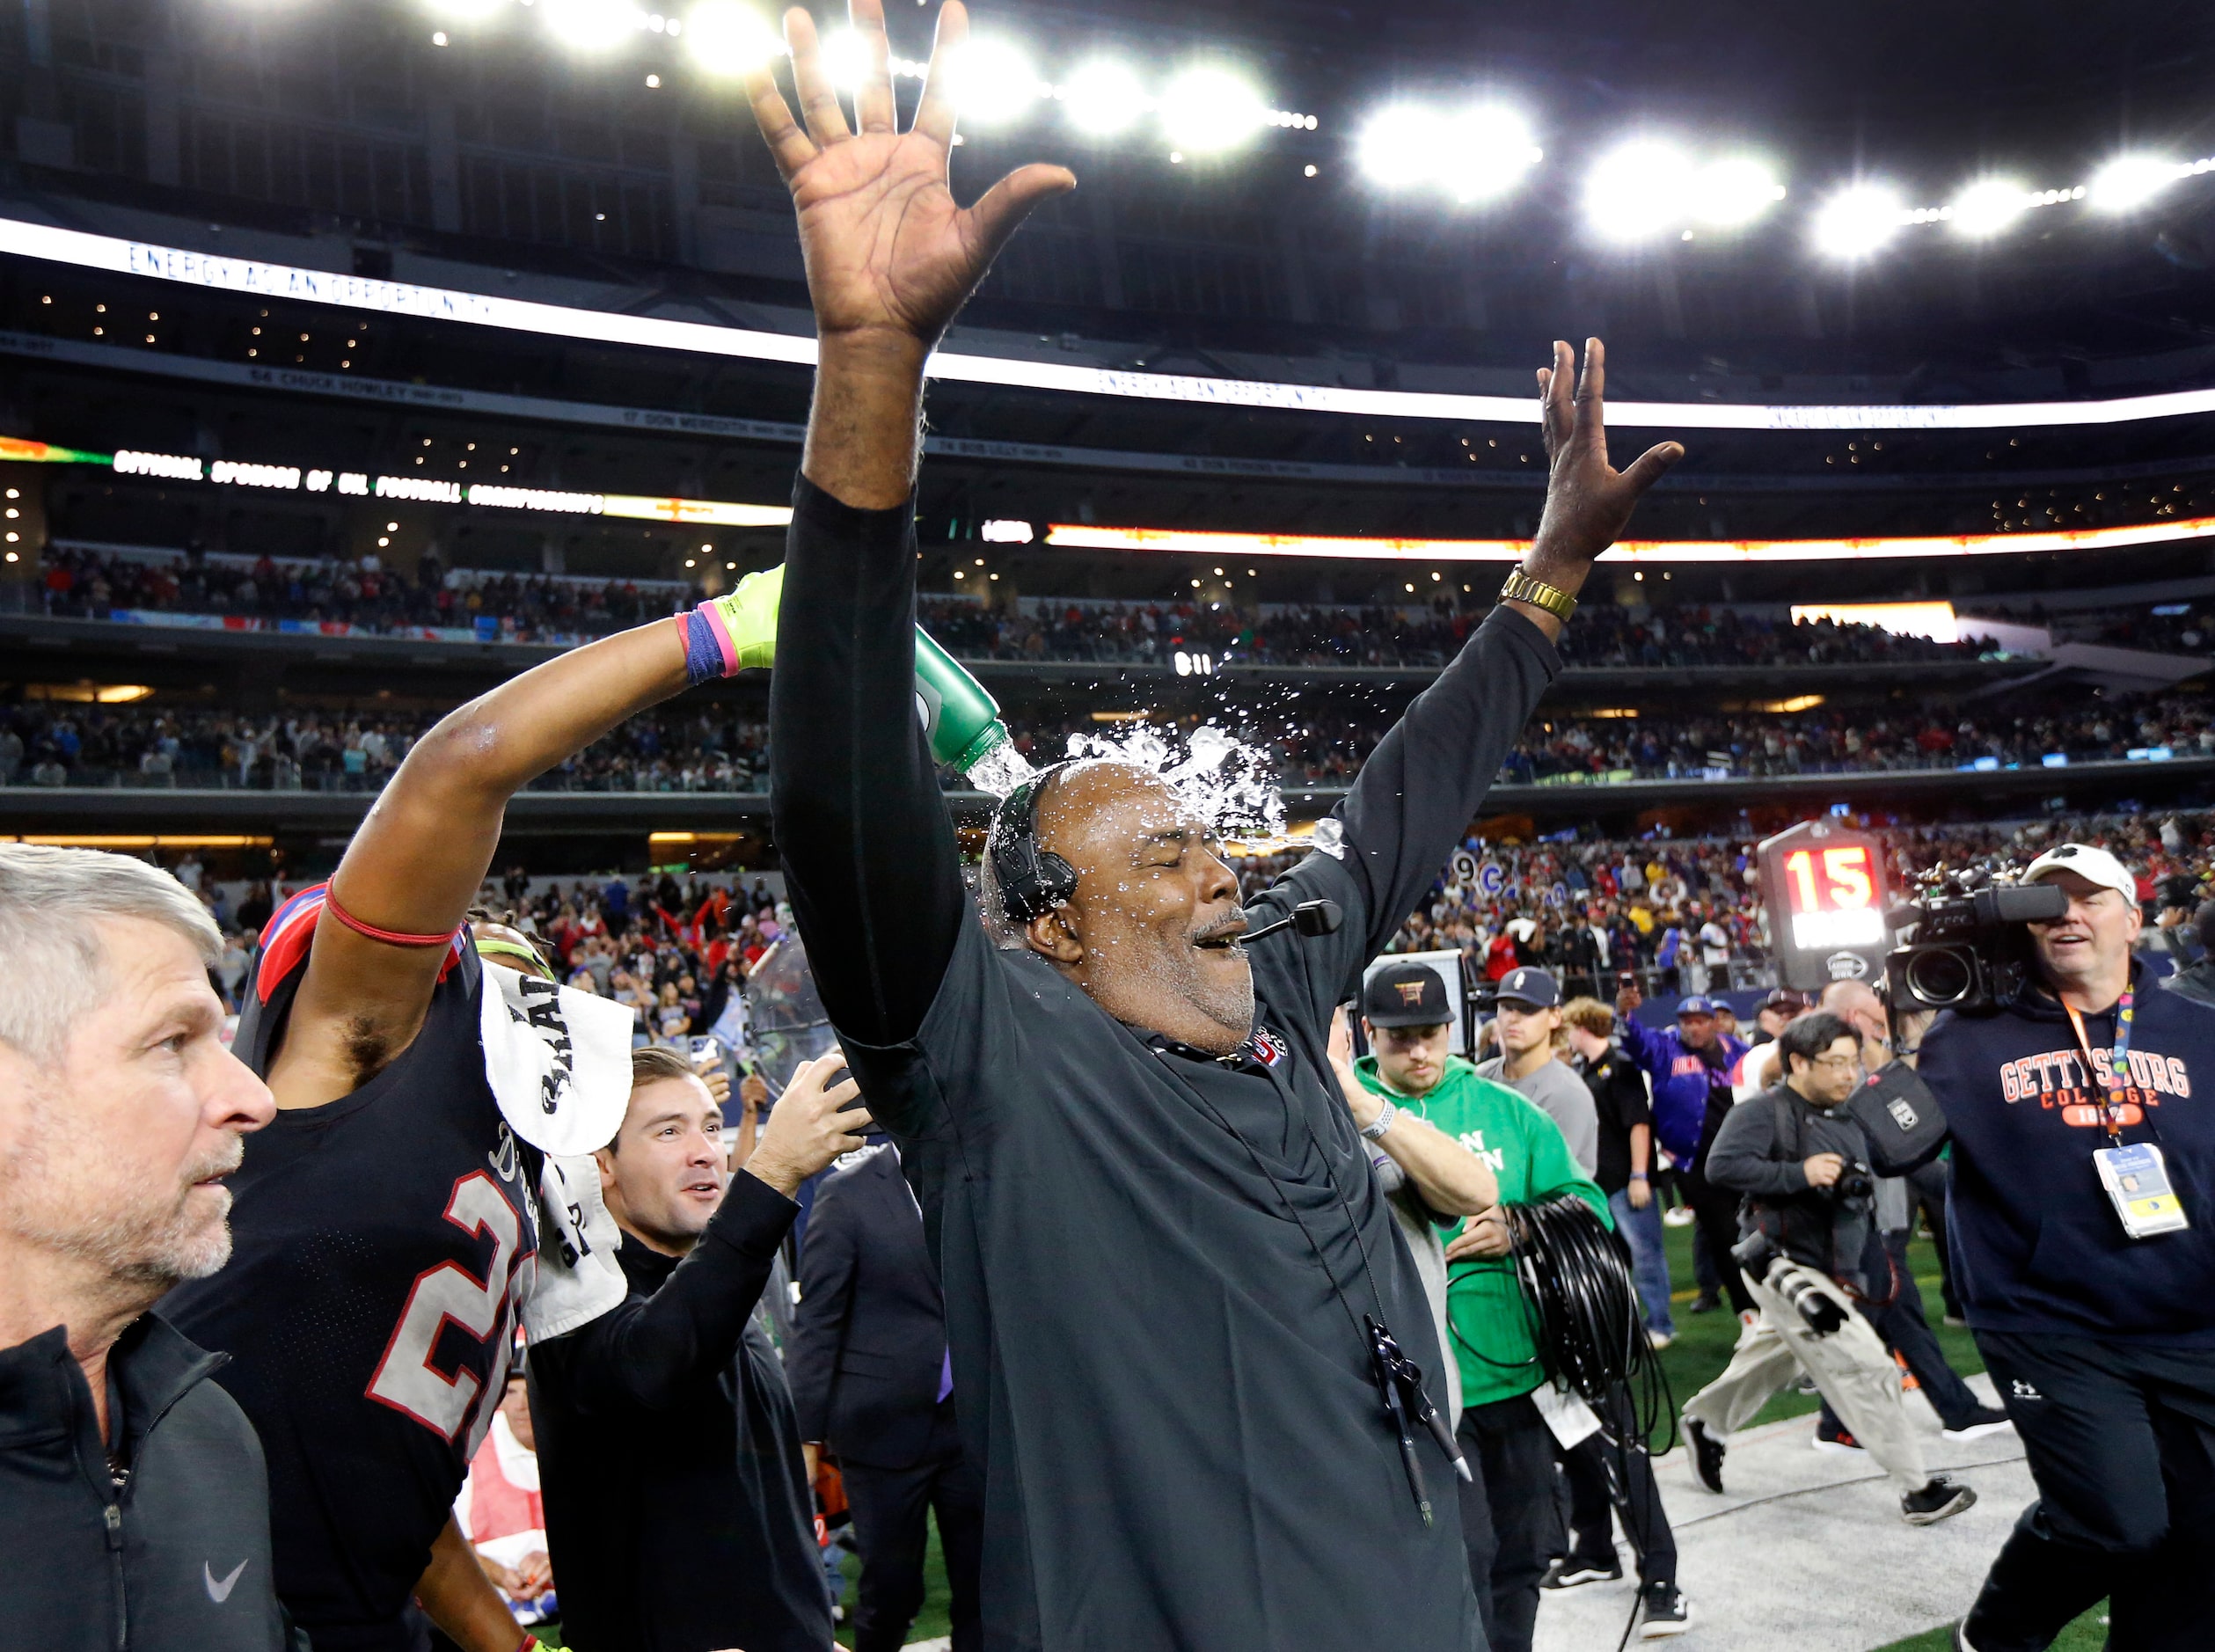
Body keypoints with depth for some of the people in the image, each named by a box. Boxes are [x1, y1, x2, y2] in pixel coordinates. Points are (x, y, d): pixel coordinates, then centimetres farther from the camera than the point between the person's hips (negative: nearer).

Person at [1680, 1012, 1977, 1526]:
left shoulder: (1848, 1121, 9)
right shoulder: (1764, 1112, -16)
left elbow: (1862, 1191, 24)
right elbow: (1722, 1165, -29)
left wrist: (1860, 1186, 2)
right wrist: (1799, 1173, -31)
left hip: (1835, 1270, 9)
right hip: (1787, 1267, -9)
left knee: (1771, 1362, 24)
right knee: (1865, 1367, -12)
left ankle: (1705, 1422, 45)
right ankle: (1918, 1490, -6)